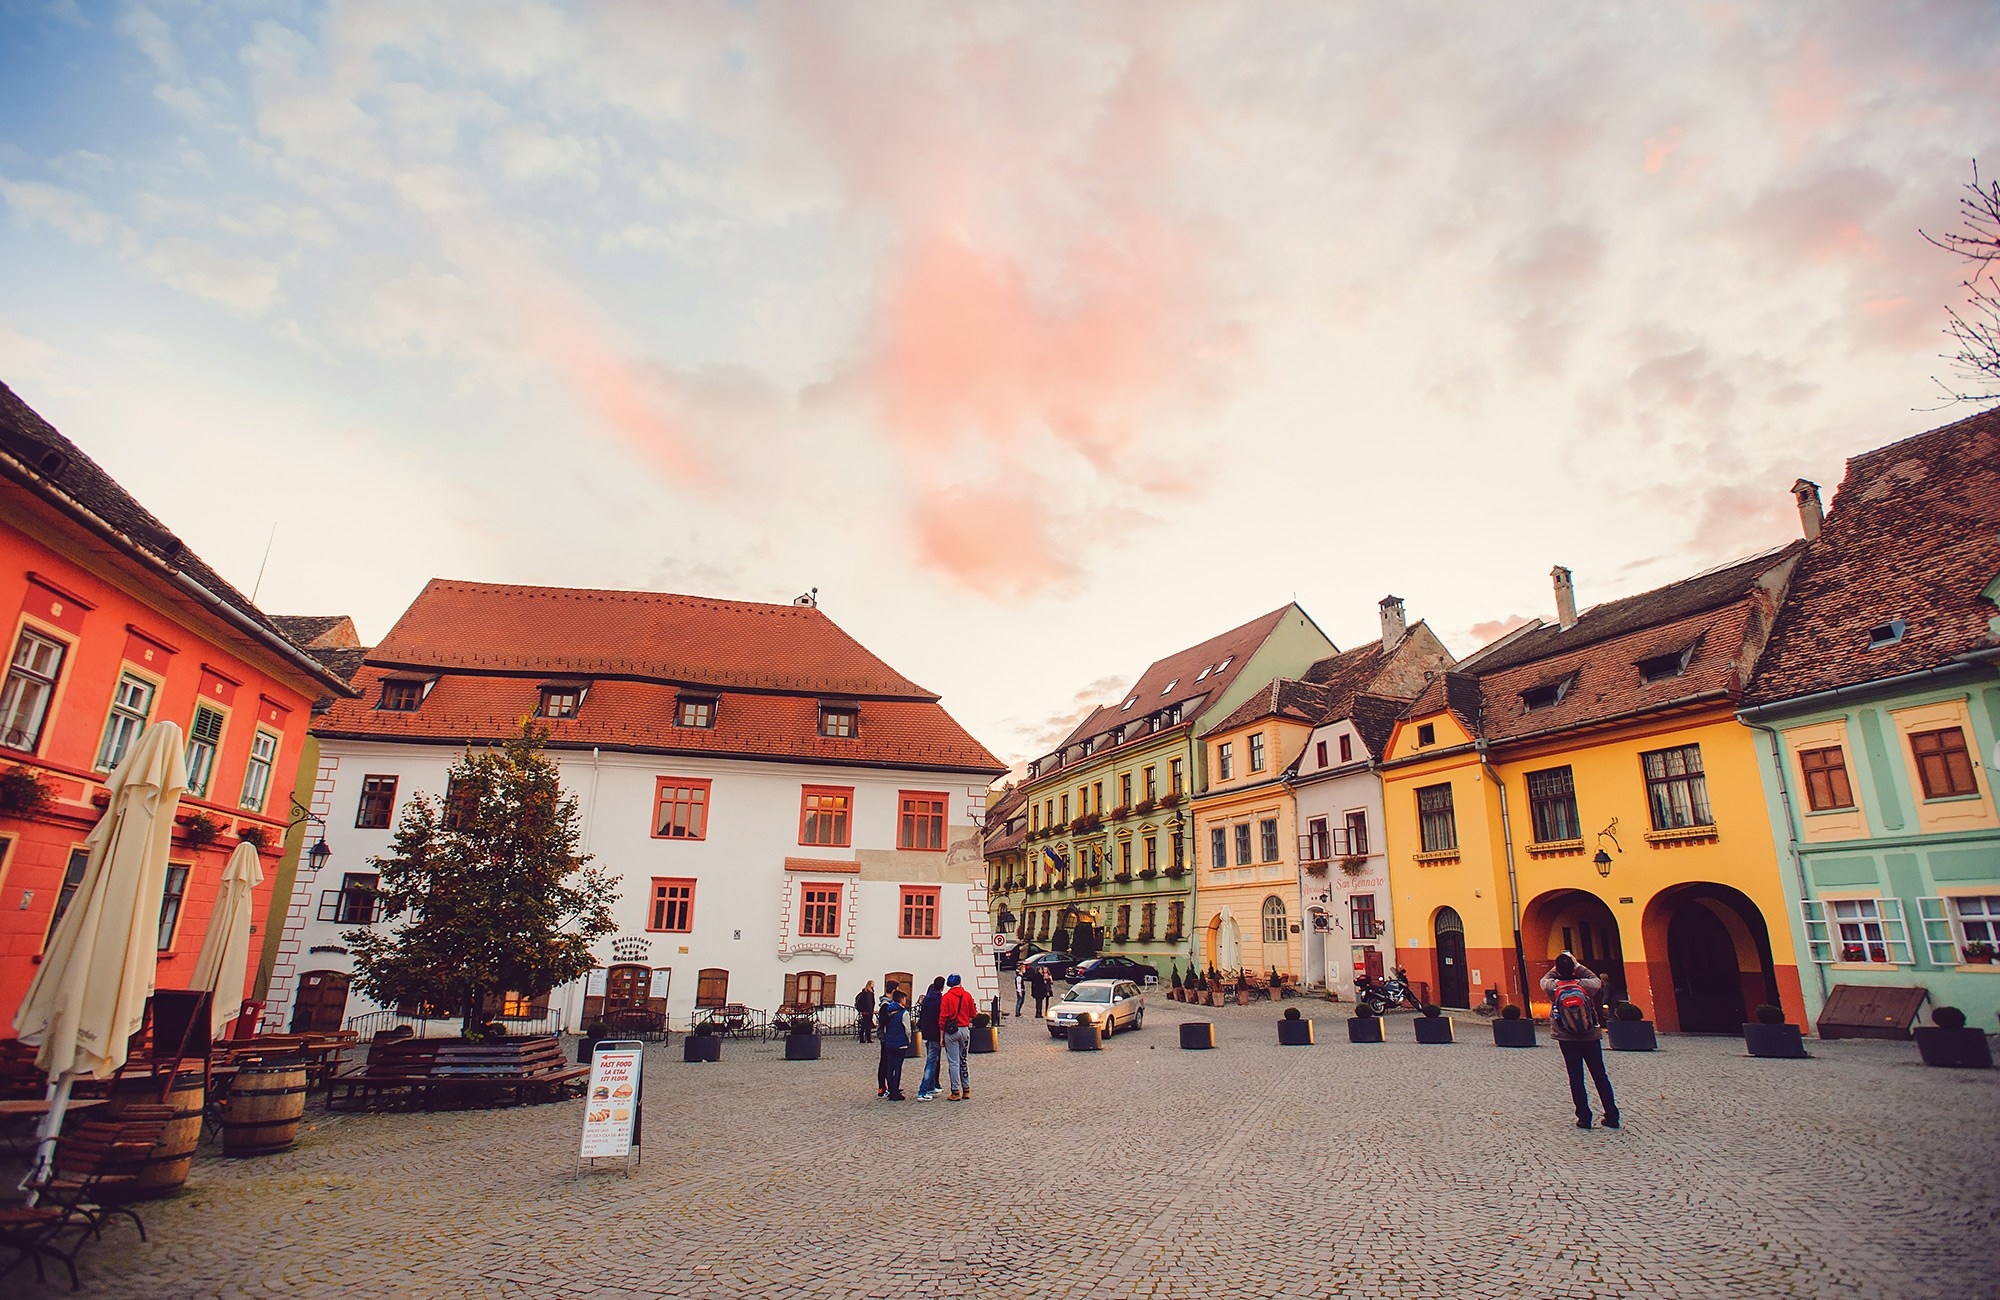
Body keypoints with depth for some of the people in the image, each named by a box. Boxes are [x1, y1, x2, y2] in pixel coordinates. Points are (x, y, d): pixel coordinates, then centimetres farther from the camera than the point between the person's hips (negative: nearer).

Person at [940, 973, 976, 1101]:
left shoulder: (947, 997, -8)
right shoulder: (967, 995, 0)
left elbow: (942, 1017, -9)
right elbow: (973, 1014, 7)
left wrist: (941, 1036, -4)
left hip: (951, 1031, -3)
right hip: (965, 1030, 3)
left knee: (953, 1062, 2)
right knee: (963, 1061, 15)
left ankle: (956, 1092, 3)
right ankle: (966, 1090, 18)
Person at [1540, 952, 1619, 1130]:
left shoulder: (1553, 987, -8)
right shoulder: (1584, 984, -8)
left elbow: (1544, 980, 15)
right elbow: (1597, 981, 15)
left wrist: (1558, 968, 15)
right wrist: (1578, 966, 15)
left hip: (1567, 1040, -1)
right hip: (1591, 1037, 1)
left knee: (1576, 1078, 4)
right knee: (1600, 1076, 11)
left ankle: (1584, 1118, 3)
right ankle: (1612, 1116, 14)